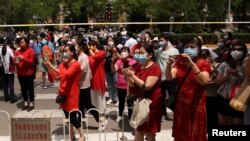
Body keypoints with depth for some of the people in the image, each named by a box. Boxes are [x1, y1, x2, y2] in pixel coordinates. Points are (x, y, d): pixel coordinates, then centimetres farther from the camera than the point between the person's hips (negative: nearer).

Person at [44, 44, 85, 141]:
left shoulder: (76, 64, -16)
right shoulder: (63, 63, 6)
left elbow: (66, 74, -31)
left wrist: (51, 66, -32)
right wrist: (48, 66, -18)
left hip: (72, 94, -7)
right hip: (63, 93, 7)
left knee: (73, 116, -2)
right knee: (67, 115, 14)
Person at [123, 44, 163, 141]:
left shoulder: (154, 68, -15)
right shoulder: (139, 67, 8)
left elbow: (147, 86, -24)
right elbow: (133, 85, 11)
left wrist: (132, 75, -22)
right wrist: (128, 76, -9)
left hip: (151, 103, -7)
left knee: (149, 133, 5)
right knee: (139, 130, 15)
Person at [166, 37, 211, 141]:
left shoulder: (204, 64, -4)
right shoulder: (179, 62, 5)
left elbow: (203, 81, -23)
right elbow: (169, 78, -11)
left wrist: (192, 64, -32)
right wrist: (169, 65, -30)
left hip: (195, 105, -3)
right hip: (180, 104, 4)